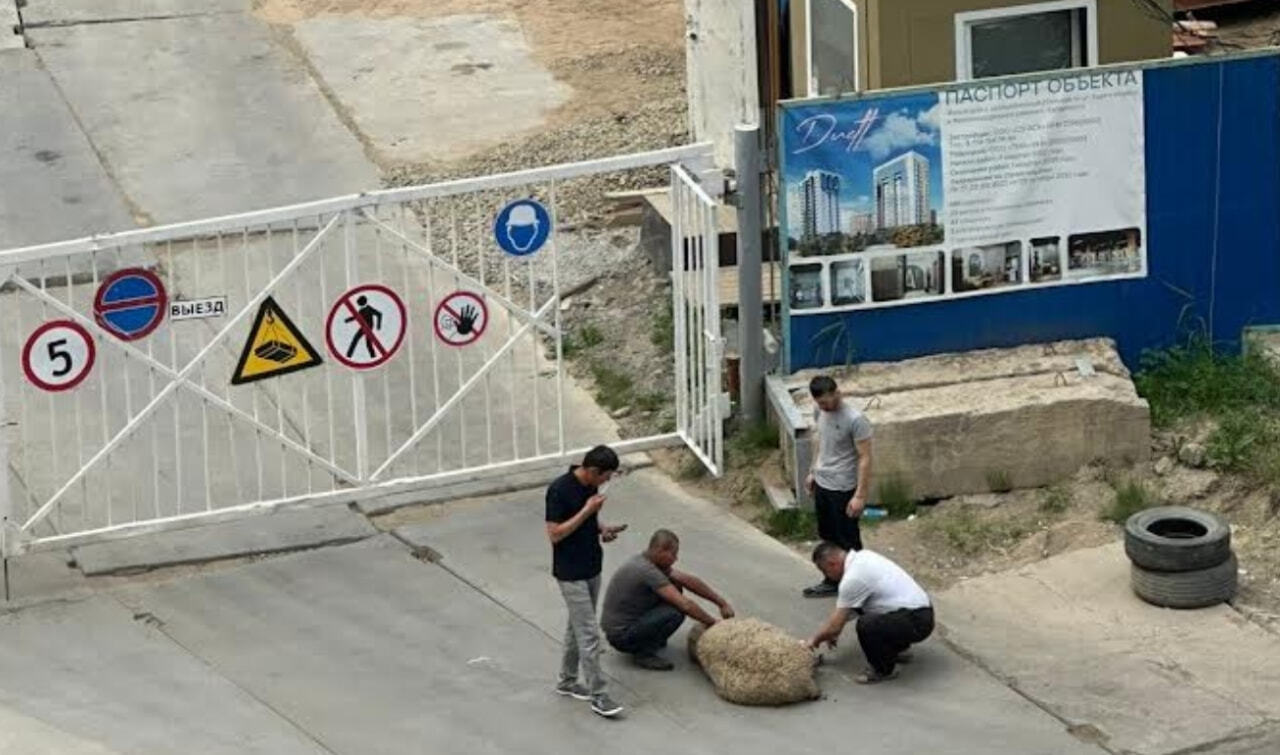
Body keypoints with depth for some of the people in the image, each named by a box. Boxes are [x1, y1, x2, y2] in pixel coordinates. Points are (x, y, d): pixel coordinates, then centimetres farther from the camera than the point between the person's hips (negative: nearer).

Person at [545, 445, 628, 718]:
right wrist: (587, 510, -24)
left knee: (577, 627, 19)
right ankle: (598, 696, -2)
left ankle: (567, 681, 32)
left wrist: (602, 530, -2)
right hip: (571, 574, -8)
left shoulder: (590, 486, 2)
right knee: (589, 634, -7)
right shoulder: (559, 490, -23)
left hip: (592, 569, 8)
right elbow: (555, 534, -23)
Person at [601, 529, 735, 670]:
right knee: (675, 612, -25)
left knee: (675, 587, 9)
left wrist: (721, 602, 7)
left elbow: (688, 581, 9)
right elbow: (685, 605, -27)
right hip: (621, 636, -10)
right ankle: (643, 653, -9)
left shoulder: (645, 561, 4)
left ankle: (651, 638, 17)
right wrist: (712, 622, -13)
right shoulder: (647, 571, -26)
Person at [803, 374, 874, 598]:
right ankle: (832, 581, 35)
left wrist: (860, 495, -23)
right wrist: (813, 472, 20)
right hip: (822, 483, 8)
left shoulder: (855, 420, -25)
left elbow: (865, 458, -22)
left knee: (848, 540, 2)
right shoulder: (819, 411, -2)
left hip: (843, 488, -8)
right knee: (828, 537, 20)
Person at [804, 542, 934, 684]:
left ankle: (884, 670, -6)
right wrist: (832, 632, 30)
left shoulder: (853, 578, -18)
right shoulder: (862, 556, 9)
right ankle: (898, 648, 28)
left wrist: (815, 641, 7)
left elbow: (835, 626, -11)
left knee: (866, 625, -31)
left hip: (917, 622, -10)